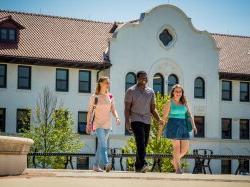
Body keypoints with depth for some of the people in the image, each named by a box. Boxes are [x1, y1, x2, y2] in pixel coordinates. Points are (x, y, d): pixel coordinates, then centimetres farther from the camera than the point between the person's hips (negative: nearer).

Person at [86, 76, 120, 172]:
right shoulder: (94, 97, -3)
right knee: (103, 145, -20)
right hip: (98, 124, -5)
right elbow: (90, 111, 1)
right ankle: (106, 164, -33)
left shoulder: (110, 96, 7)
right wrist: (88, 124, 0)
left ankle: (96, 165, 21)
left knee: (101, 146, 11)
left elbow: (113, 110, 7)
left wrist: (117, 118, -12)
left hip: (107, 125, 5)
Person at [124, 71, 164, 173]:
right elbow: (127, 108, -3)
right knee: (140, 142, -21)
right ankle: (142, 164, -28)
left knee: (144, 145, 6)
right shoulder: (131, 91, -1)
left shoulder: (150, 92, 12)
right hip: (136, 120, -5)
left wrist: (159, 119, 0)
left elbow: (152, 108, 15)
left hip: (147, 121, 5)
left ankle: (138, 166, 16)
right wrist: (127, 121, -15)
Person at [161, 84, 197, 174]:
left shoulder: (184, 103, 13)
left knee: (185, 148, 2)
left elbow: (189, 114, 7)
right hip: (173, 125, -5)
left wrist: (193, 125, -6)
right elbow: (165, 116, 1)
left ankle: (174, 160, 26)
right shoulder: (169, 102, 1)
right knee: (177, 147, -8)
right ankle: (177, 167, -1)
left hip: (183, 126, 5)